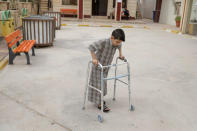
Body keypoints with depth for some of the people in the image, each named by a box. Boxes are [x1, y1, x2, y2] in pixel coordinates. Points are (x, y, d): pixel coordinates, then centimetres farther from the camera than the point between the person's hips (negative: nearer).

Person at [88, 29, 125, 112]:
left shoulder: (116, 43, -9)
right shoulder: (103, 42, -31)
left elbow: (120, 45, 15)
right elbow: (91, 47, -32)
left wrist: (120, 54, 11)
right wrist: (94, 59, -32)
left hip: (106, 67, 7)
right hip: (98, 67, -7)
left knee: (103, 83, 18)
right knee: (98, 84, 0)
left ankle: (98, 99, 37)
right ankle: (99, 104, 11)